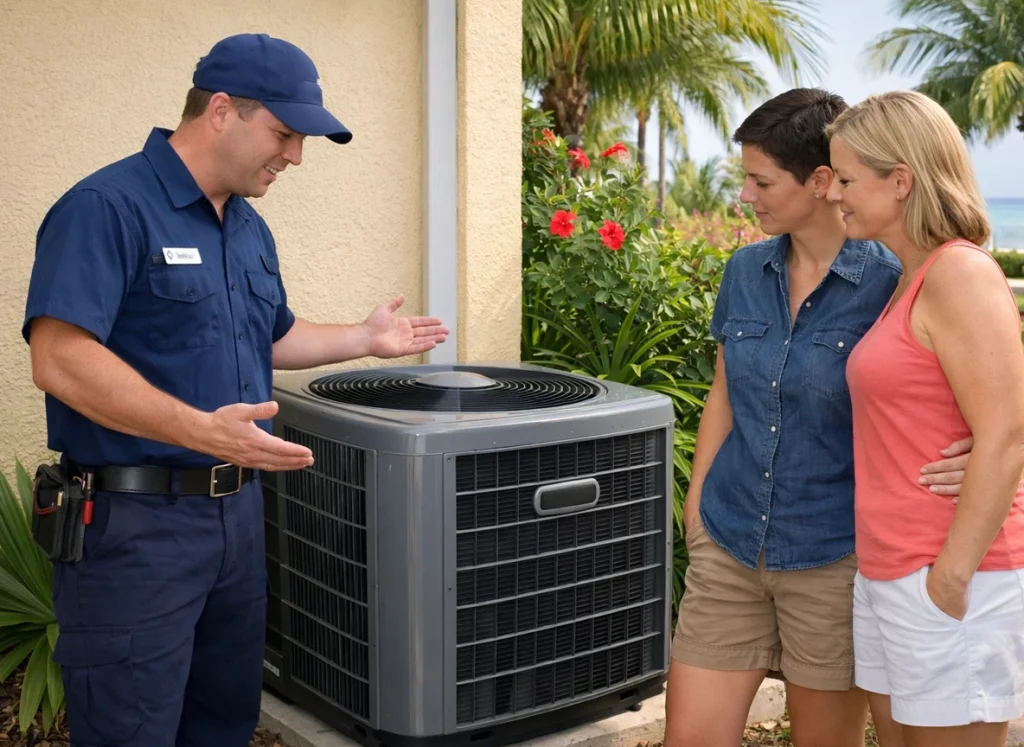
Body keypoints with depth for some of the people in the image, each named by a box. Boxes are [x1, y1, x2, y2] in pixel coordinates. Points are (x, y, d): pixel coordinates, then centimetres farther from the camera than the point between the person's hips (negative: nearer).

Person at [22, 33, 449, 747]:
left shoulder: (251, 228, 13)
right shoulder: (107, 207, -15)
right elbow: (61, 358, -26)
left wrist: (366, 339, 17)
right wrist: (203, 430, -34)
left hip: (239, 512, 8)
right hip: (134, 524, -8)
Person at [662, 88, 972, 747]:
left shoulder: (891, 283, -10)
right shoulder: (746, 272, 5)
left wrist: (968, 457, -26)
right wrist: (696, 509, 11)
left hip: (833, 556, -4)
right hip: (729, 546, 4)